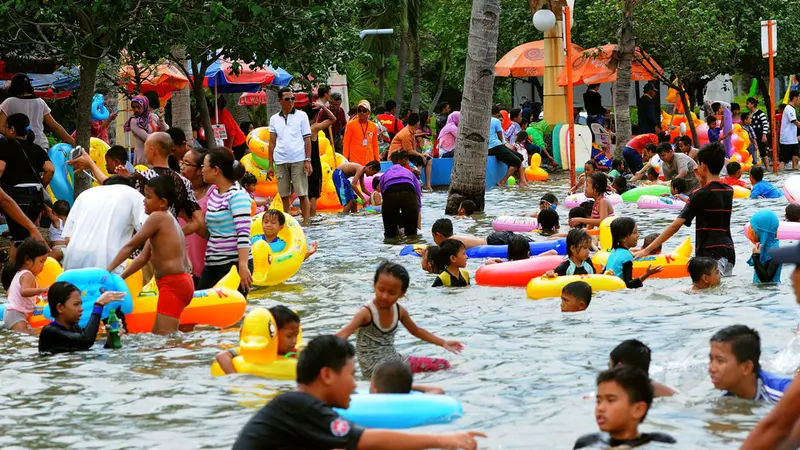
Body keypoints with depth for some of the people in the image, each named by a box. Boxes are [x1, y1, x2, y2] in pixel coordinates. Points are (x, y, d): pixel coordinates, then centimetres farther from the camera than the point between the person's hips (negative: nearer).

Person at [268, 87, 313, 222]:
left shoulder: (301, 116, 6)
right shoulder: (274, 119, 12)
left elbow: (307, 140, 3)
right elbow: (272, 142, 12)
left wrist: (308, 161, -5)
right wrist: (270, 165, 7)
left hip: (298, 160, -2)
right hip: (280, 161, 2)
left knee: (302, 194, -5)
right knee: (284, 195, 4)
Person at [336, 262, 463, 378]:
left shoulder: (399, 311, 2)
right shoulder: (367, 312, -17)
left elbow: (417, 331, 21)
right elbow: (343, 334, -31)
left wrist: (444, 343, 18)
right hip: (373, 367, -7)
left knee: (443, 364, 3)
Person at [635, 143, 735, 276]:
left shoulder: (701, 194, -11)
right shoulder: (729, 191, 10)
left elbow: (676, 225, -14)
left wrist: (647, 249, -13)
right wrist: (703, 182, 22)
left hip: (711, 254, -8)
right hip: (729, 252, 8)